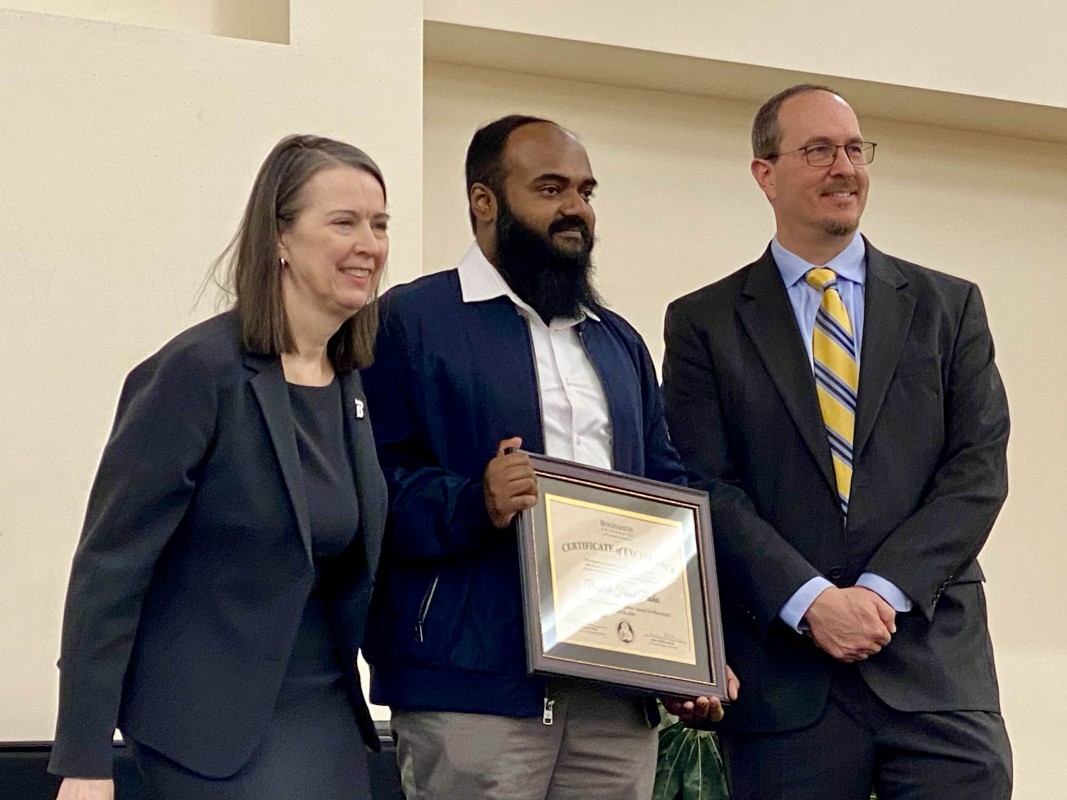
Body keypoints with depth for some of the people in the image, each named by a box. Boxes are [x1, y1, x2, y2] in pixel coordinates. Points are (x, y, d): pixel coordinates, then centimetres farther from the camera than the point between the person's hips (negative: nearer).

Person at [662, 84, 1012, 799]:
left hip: (936, 665, 1)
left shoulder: (948, 307, 12)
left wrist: (884, 588, -10)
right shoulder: (704, 323, 8)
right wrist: (810, 601, -14)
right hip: (783, 679, -1)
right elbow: (707, 490, -1)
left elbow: (979, 470, 3)